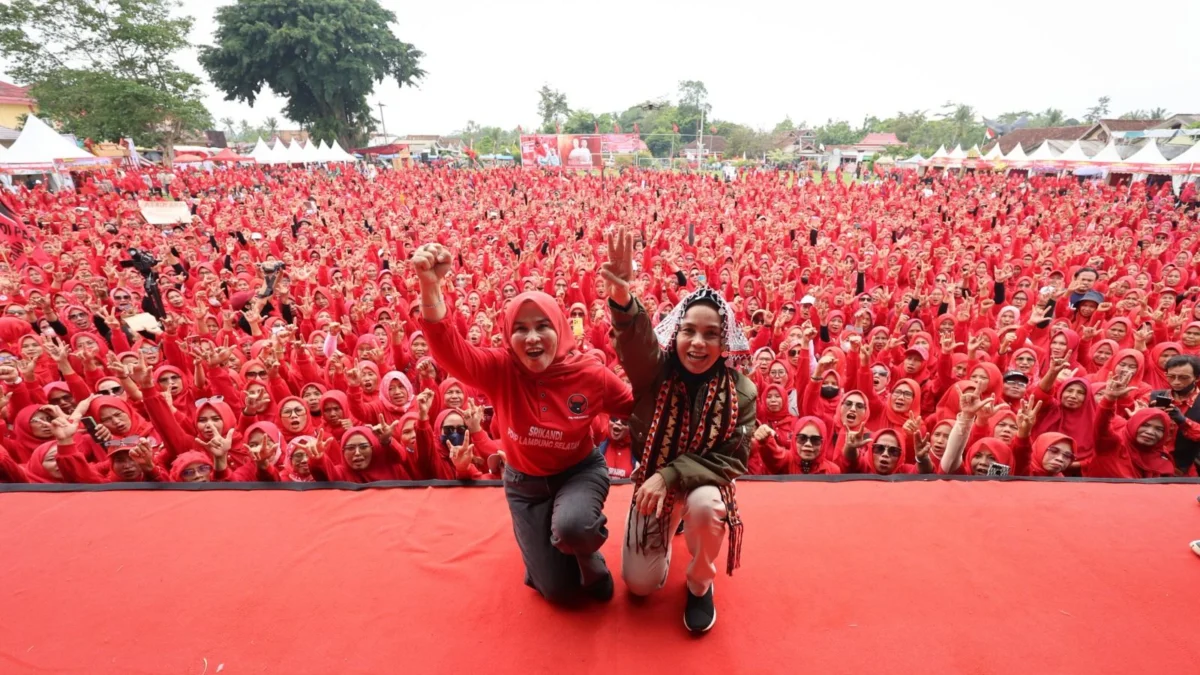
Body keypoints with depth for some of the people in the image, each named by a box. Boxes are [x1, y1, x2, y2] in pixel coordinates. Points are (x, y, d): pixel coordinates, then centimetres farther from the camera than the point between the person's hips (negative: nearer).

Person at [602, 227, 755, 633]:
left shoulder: (740, 391, -17)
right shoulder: (655, 371, -20)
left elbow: (733, 459, -16)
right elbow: (636, 343, -43)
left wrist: (671, 475, -30)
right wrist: (622, 301, -66)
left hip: (702, 481, -1)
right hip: (653, 479, 1)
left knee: (705, 505, -37)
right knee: (639, 583, 0)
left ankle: (700, 584, -3)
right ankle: (668, 531, 33)